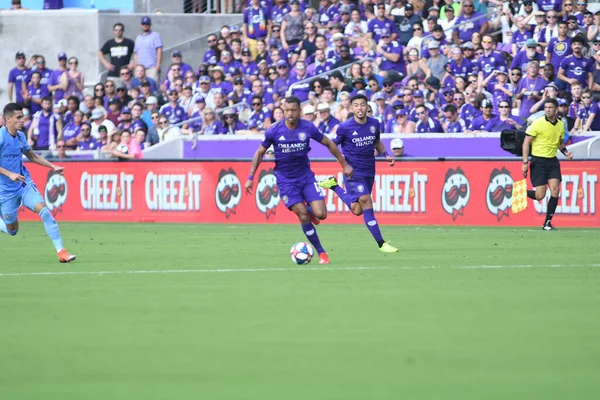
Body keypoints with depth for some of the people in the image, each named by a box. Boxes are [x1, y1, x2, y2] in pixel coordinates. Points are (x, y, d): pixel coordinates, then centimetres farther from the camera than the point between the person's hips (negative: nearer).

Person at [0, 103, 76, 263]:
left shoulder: (20, 136, 7)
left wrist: (53, 167, 14)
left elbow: (32, 156, 23)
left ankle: (61, 251, -21)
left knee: (43, 210, -19)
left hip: (25, 184, 5)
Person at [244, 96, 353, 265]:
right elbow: (260, 153, 1)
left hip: (306, 176, 1)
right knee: (303, 216, -11)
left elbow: (328, 143, 5)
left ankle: (310, 211, 26)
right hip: (286, 180, -1)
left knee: (321, 214, -12)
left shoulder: (308, 128, -10)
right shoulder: (274, 131, -12)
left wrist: (344, 165, 9)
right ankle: (321, 252, 3)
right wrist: (250, 178, -1)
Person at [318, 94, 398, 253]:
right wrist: (340, 157, -18)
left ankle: (334, 186, 31)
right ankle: (381, 244, -10)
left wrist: (386, 155, 3)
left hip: (369, 171, 5)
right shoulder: (345, 127, -11)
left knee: (357, 210, 10)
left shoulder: (374, 123, 1)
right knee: (366, 202, -15)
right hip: (354, 172, -5)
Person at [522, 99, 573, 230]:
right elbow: (526, 143, -8)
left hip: (553, 161, 5)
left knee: (555, 190, -10)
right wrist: (525, 162, -14)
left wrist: (565, 152, 2)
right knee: (540, 195, -10)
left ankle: (547, 223, 0)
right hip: (538, 161, -5)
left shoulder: (561, 125, 7)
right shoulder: (538, 123, -10)